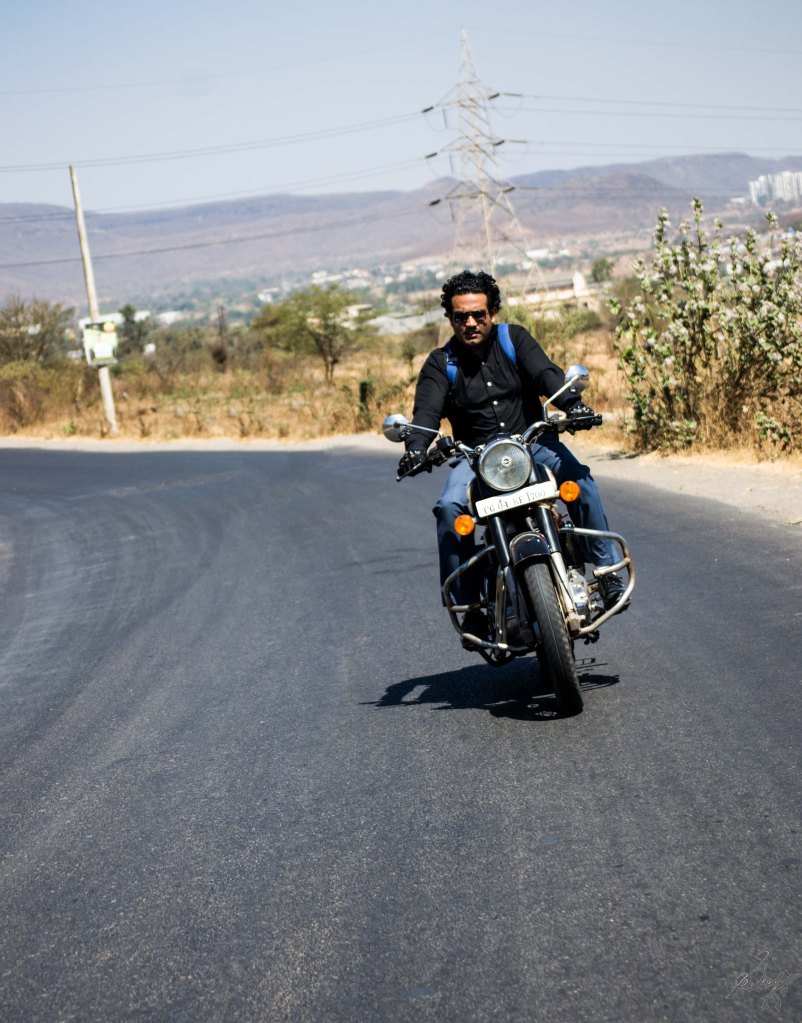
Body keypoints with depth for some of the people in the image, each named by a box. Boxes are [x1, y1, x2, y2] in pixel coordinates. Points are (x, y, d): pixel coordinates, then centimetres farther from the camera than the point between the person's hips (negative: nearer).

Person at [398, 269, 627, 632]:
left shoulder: (514, 339, 5)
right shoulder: (440, 364, 4)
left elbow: (546, 373, -11)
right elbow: (427, 410, -11)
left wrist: (572, 404, -32)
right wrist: (416, 448, -33)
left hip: (531, 441, 0)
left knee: (579, 477, -27)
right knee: (449, 507, -28)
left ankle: (607, 571, -16)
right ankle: (465, 603, -17)